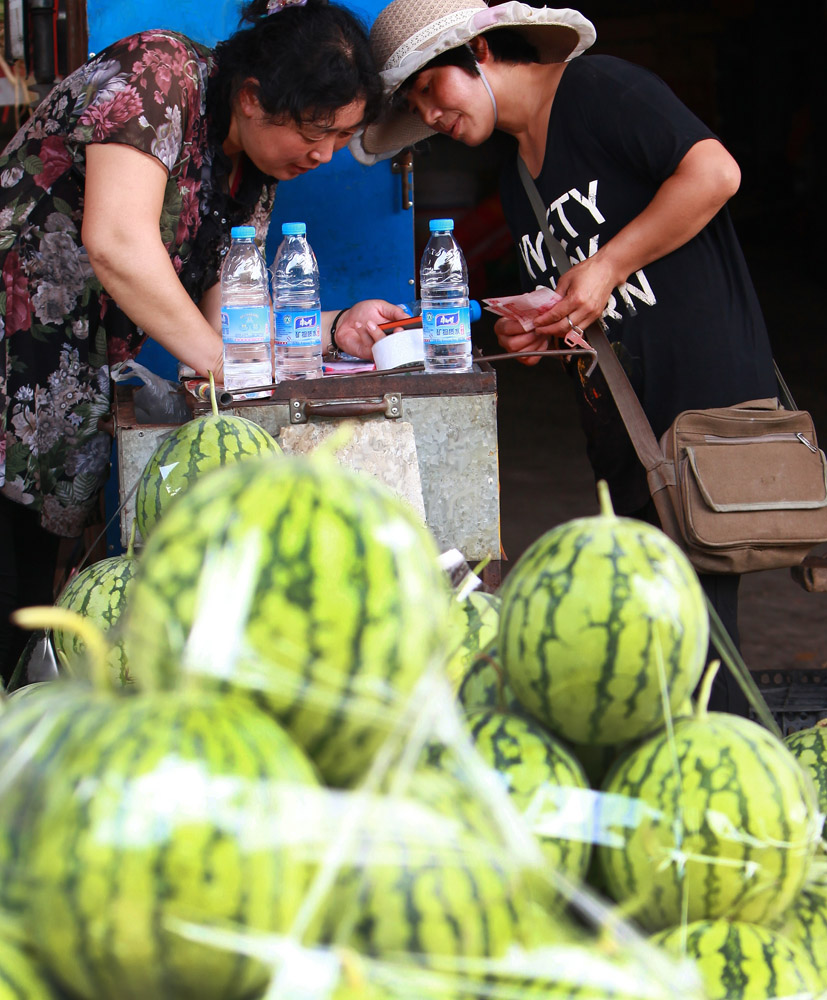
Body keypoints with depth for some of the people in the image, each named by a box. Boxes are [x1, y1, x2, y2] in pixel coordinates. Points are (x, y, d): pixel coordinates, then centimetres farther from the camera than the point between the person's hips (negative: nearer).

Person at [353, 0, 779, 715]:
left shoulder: (597, 89, -3)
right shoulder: (516, 184, 22)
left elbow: (714, 172, -15)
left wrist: (606, 267, -13)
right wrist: (534, 334, 5)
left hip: (706, 398, -9)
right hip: (623, 435, 9)